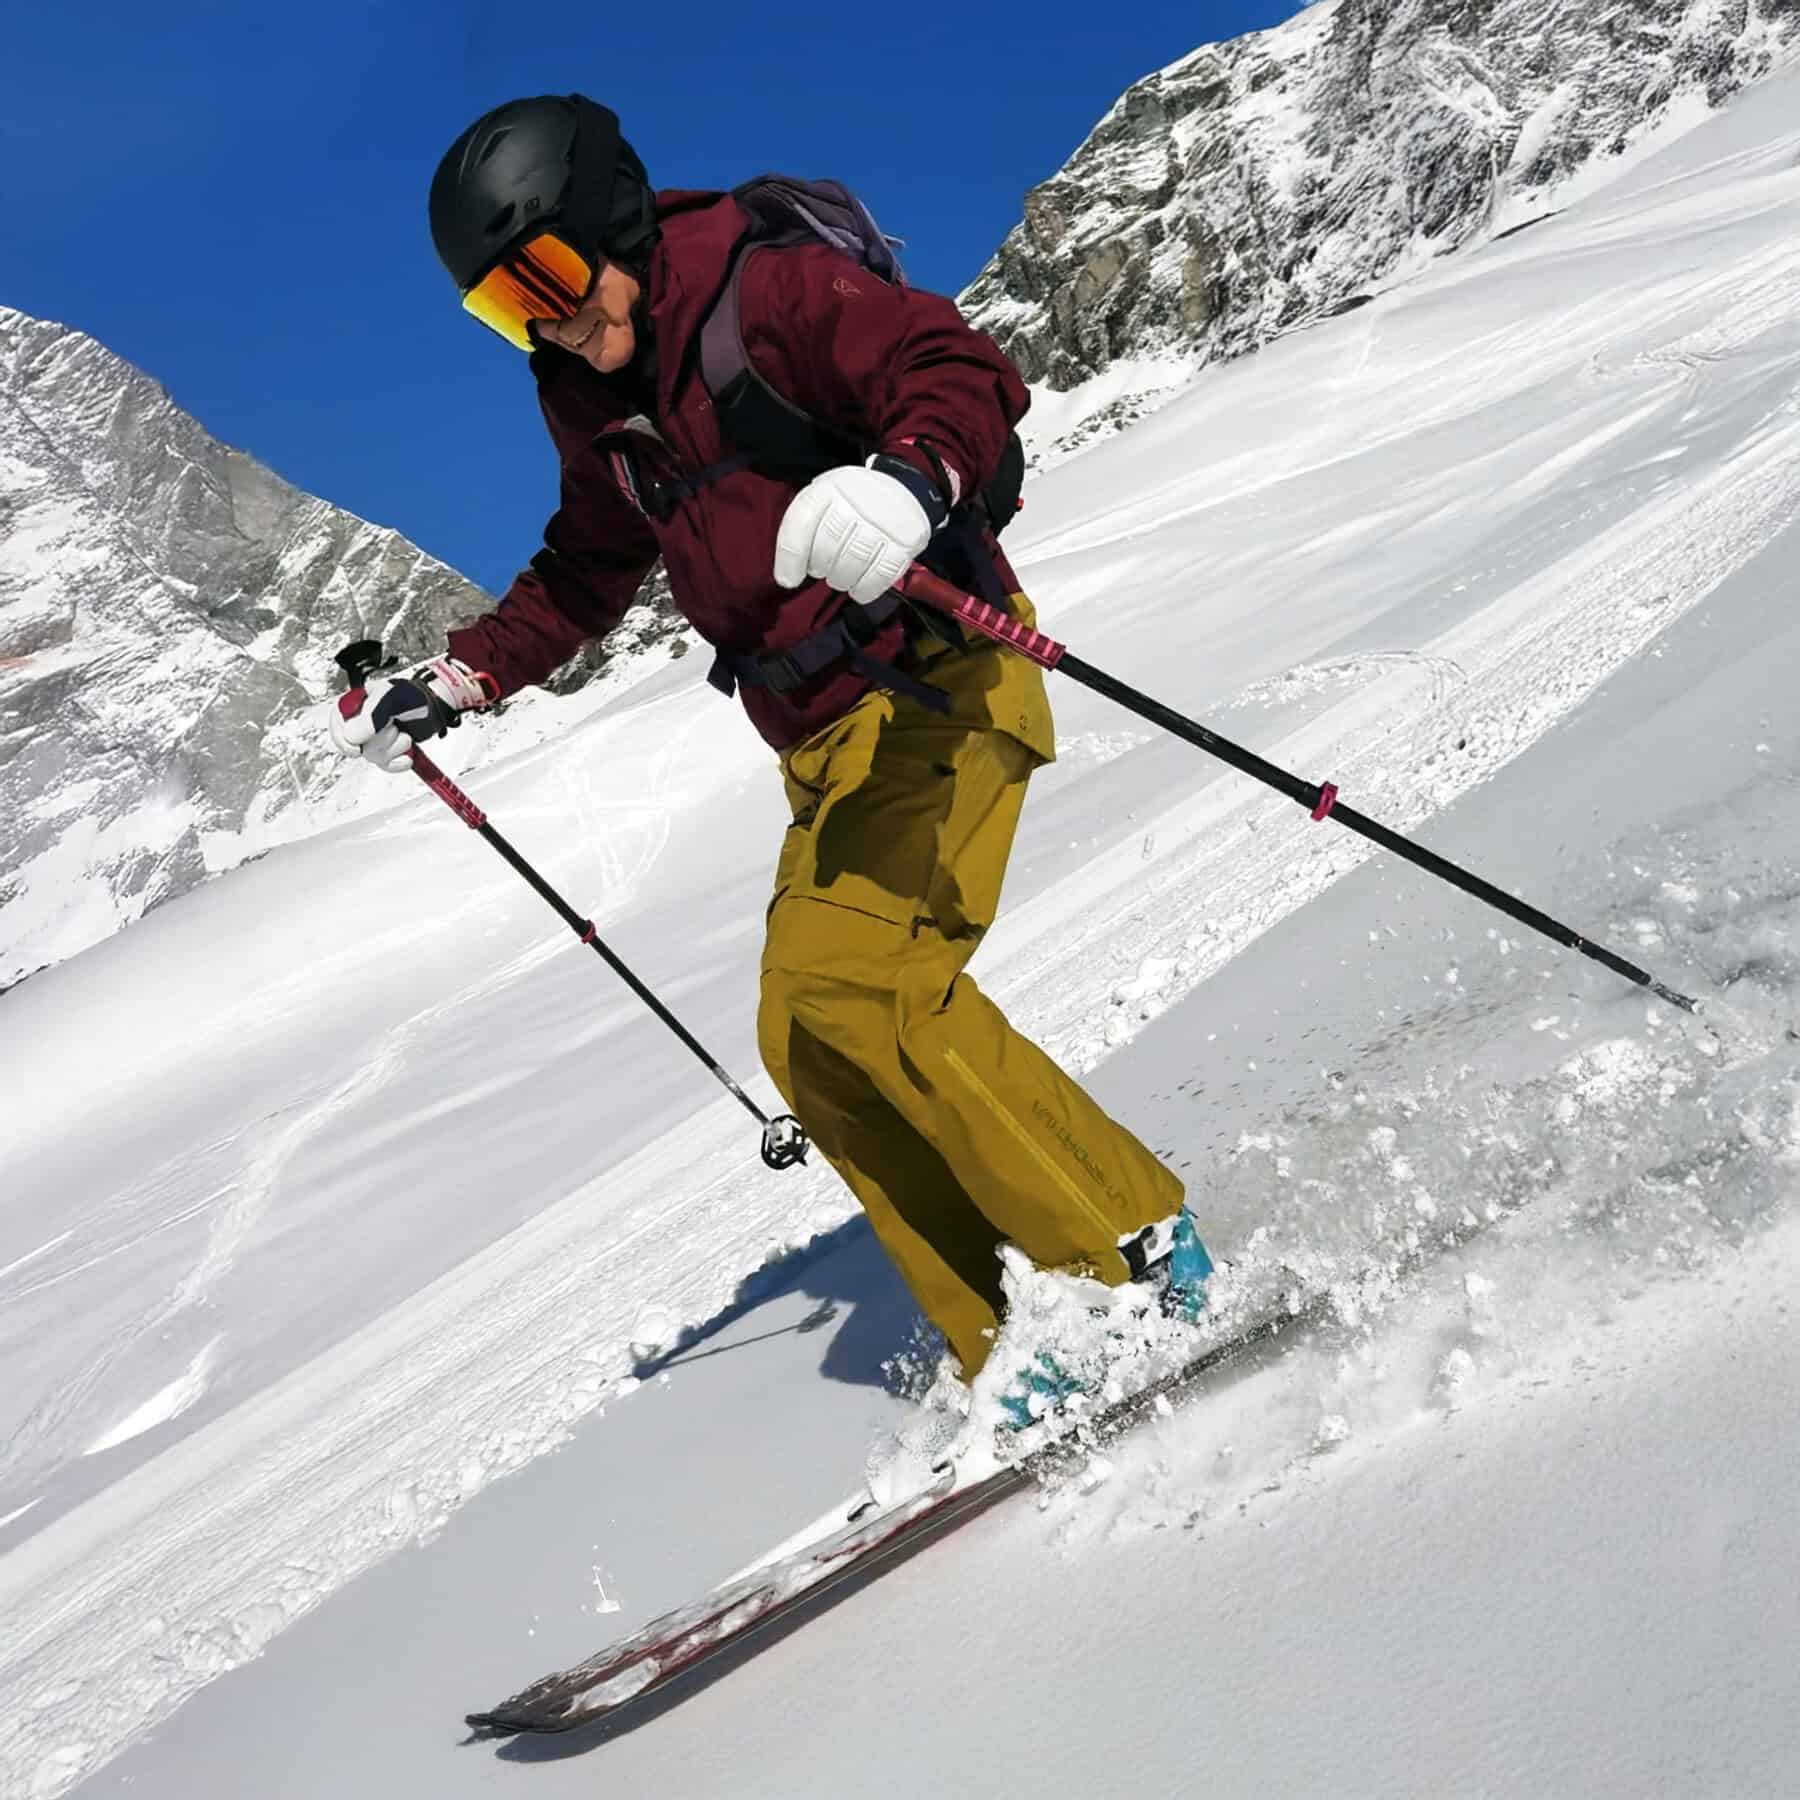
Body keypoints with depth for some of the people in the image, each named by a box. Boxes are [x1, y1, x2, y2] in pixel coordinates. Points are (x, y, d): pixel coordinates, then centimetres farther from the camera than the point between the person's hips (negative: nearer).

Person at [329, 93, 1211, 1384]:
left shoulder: (771, 291, -9)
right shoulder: (593, 402, 14)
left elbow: (969, 374, -19)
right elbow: (585, 575, 27)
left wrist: (911, 478, -40)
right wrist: (450, 687, 20)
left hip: (936, 681, -8)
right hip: (830, 742, 9)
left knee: (853, 975, -25)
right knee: (810, 1046, 0)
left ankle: (1140, 1254, -13)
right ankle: (1013, 1349, 3)